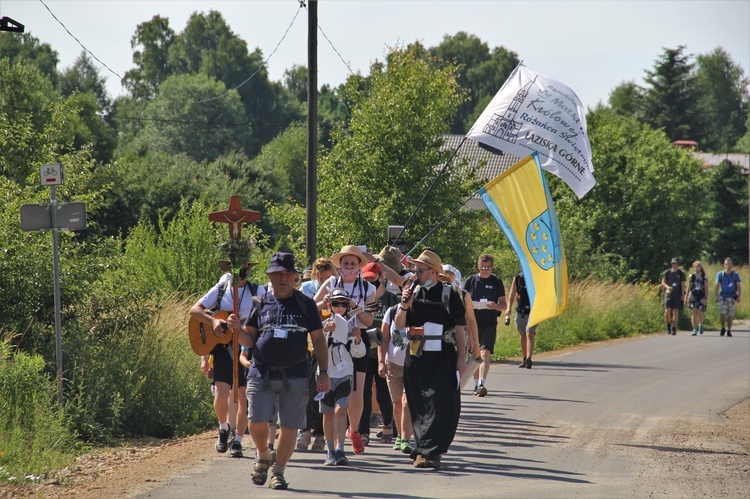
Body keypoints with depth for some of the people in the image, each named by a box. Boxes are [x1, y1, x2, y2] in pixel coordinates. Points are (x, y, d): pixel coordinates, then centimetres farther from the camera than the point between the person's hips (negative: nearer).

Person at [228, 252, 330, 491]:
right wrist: (236, 328, -10)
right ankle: (263, 455, 24)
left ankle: (278, 471, 11)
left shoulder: (305, 304, 6)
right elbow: (248, 340, 11)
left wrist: (323, 372, 1)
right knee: (257, 423, -5)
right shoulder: (261, 303, 9)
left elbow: (319, 340, 8)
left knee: (289, 426, -1)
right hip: (261, 374, 1)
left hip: (295, 376, -1)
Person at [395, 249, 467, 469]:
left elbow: (459, 328, 1)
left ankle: (429, 451, -11)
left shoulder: (448, 294, 0)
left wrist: (461, 358, -4)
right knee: (418, 406, 6)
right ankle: (423, 449, 15)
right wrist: (404, 305, -7)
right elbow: (399, 326, 11)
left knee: (441, 406, -10)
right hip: (416, 358, 4)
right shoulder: (413, 292, 12)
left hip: (442, 358, -4)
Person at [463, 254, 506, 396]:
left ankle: (482, 384, -25)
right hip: (473, 322, 2)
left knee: (485, 353, -16)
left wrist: (495, 306, -17)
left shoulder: (496, 282, 5)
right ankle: (477, 384, 18)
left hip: (489, 323, -2)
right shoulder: (471, 280, 8)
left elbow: (503, 305, 5)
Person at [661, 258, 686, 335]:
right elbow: (663, 282, 8)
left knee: (675, 311, -4)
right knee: (667, 311, -10)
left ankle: (674, 329, 1)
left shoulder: (681, 274, 6)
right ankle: (668, 325, 14)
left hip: (677, 295, 0)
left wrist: (683, 295, -5)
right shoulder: (667, 272, 6)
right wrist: (667, 287, -13)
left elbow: (683, 285, 5)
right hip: (669, 294, 0)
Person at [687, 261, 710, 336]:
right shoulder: (691, 276, 8)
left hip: (701, 297, -1)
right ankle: (694, 330, -10)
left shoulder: (704, 277, 2)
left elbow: (706, 288, 1)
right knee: (693, 313, -9)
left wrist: (706, 299, -7)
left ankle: (701, 325, 33)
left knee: (700, 313, 1)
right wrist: (686, 298, 8)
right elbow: (689, 288, 11)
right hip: (693, 296, 1)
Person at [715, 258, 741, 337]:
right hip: (723, 296, 0)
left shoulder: (735, 274, 6)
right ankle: (723, 328, 7)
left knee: (730, 315, 1)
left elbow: (739, 286, 6)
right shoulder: (720, 274, 6)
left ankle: (729, 330, 11)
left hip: (732, 297, 0)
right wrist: (716, 296, -4)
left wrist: (739, 297, -5)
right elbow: (717, 285, 6)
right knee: (722, 313, -13)